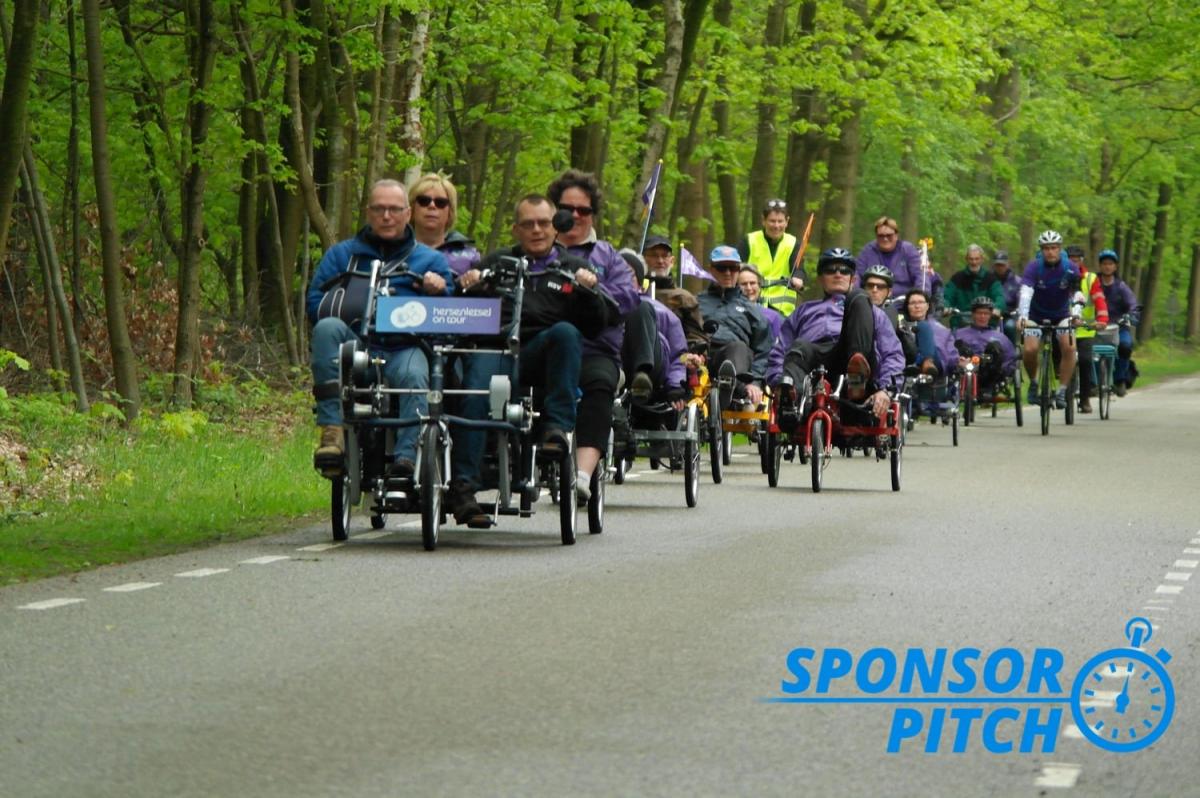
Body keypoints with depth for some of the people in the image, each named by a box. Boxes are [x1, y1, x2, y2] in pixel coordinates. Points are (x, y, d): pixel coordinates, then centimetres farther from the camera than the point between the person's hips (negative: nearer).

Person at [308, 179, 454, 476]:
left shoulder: (431, 260, 21)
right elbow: (315, 304, 9)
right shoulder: (342, 254, 21)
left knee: (414, 376, -36)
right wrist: (360, 304, -7)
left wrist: (439, 292, -10)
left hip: (405, 349, -1)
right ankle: (332, 432, -39)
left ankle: (406, 458, -50)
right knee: (328, 328, -33)